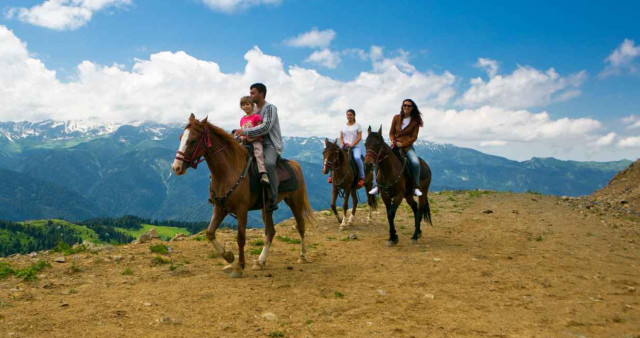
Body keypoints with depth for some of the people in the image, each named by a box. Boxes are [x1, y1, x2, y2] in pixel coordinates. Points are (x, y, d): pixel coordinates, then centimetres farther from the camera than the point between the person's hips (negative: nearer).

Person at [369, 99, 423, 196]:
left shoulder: (415, 121, 1)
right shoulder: (396, 118, 6)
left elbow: (414, 137, -4)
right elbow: (391, 132, 11)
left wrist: (402, 144, -15)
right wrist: (392, 141, -10)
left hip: (407, 146, -2)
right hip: (395, 145, 2)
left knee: (415, 162, -29)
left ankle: (416, 187, -15)